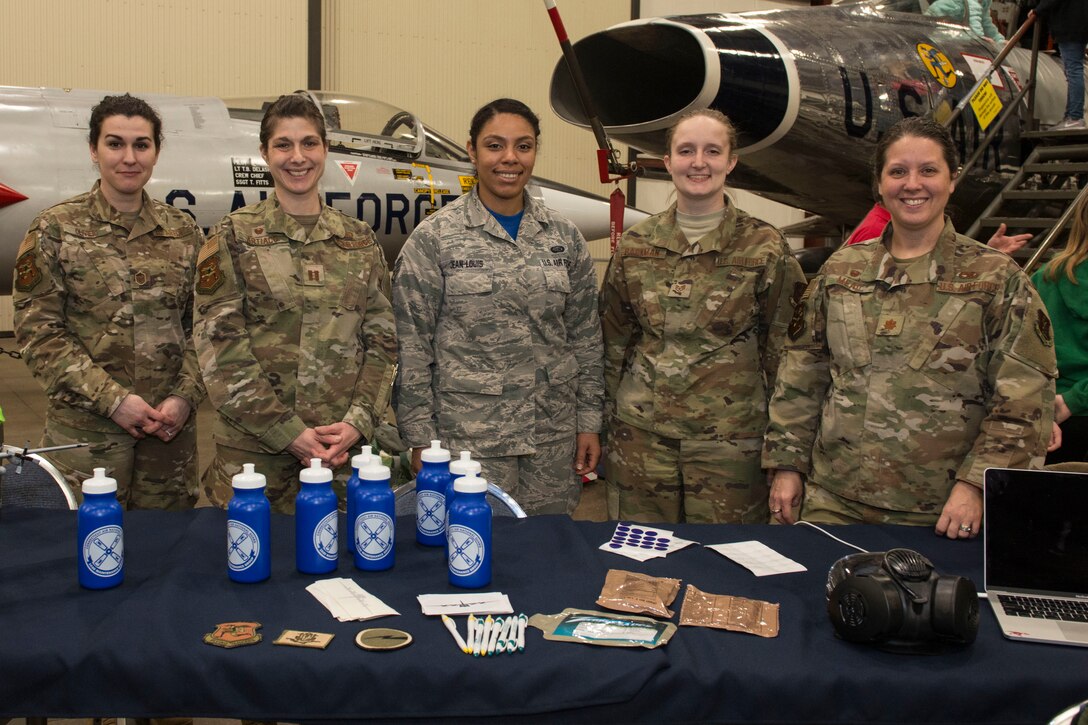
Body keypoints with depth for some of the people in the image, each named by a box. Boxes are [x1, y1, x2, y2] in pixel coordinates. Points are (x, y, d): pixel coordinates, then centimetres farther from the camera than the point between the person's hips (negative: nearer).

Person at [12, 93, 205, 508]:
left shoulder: (182, 231, 7)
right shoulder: (56, 229, -3)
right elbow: (37, 332, -6)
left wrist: (186, 396, -7)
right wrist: (111, 399, -14)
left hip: (169, 427, 3)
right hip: (84, 431, -3)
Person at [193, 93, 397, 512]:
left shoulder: (360, 242, 10)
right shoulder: (232, 237, 1)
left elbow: (383, 341, 8)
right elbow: (220, 348, -6)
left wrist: (358, 422, -8)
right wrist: (290, 433, -12)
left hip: (342, 448, 3)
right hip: (252, 451, -2)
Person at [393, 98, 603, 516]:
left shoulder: (563, 237, 7)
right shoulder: (434, 238, -3)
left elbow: (585, 336, 11)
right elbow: (411, 345, -4)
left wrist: (589, 421, 7)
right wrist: (420, 437, -6)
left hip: (553, 435, 4)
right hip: (468, 434, -3)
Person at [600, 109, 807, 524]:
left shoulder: (765, 248, -2)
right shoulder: (635, 245, 5)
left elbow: (781, 352, 1)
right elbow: (614, 345, 11)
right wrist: (609, 427, 10)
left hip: (730, 440, -2)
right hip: (641, 438, 2)